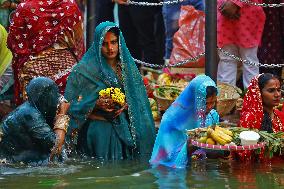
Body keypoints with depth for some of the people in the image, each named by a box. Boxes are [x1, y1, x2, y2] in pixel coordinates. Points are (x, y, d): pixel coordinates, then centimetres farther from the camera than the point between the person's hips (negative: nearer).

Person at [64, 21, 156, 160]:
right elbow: (71, 102, -4)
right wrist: (96, 104, -17)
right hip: (98, 130, -3)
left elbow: (138, 100, 11)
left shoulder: (128, 67, 9)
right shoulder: (84, 70, -3)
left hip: (125, 131, 3)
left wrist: (126, 105, -10)